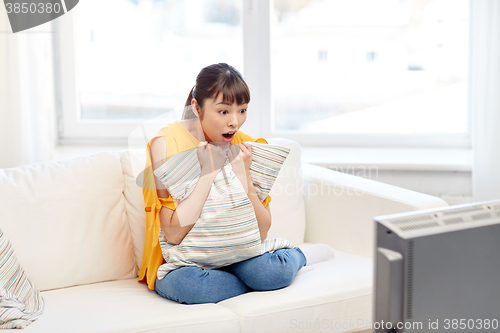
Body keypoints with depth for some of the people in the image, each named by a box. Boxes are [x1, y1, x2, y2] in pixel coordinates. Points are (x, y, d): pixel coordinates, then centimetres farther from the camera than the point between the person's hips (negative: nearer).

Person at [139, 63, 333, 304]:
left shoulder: (246, 148, -1)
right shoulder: (168, 142, -13)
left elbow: (261, 233, -6)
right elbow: (173, 234, -20)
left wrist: (243, 176, -18)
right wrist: (209, 172, -22)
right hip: (180, 264, -2)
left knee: (277, 268, -30)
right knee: (187, 285, -37)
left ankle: (296, 255, 9)